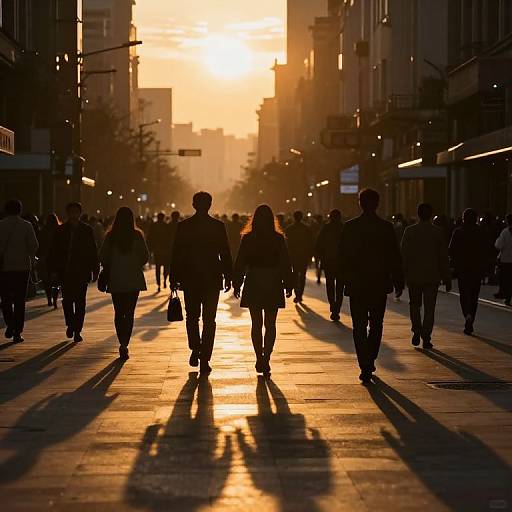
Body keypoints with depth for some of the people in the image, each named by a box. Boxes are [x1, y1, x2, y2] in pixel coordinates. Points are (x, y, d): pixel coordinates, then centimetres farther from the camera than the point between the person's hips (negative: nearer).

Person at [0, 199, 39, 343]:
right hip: (22, 266, 0)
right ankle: (17, 332, 1)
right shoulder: (26, 226, -2)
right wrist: (29, 259, 10)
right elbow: (34, 246, -6)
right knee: (19, 300, 4)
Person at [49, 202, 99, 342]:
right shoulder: (61, 230, 6)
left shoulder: (87, 230, 4)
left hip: (81, 272, -1)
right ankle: (70, 325, 22)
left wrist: (95, 270, 2)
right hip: (65, 272, 1)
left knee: (80, 302, -2)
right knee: (67, 300, 0)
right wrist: (54, 270, 0)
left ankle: (77, 330, 3)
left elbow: (93, 252, 6)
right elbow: (55, 251, 6)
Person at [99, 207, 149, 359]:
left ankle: (123, 343, 8)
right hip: (134, 280, -1)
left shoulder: (111, 236, -4)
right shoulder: (137, 235, -6)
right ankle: (125, 344, -12)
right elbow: (145, 256, -2)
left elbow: (102, 256, -2)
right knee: (129, 313, 2)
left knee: (119, 313, 12)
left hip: (115, 280, 1)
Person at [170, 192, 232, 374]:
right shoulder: (218, 226, -4)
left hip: (190, 279, 1)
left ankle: (195, 350, 12)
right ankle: (204, 359, -2)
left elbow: (176, 254, 0)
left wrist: (174, 278, 7)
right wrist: (228, 277, 6)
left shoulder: (183, 226, -2)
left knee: (192, 317, 19)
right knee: (209, 320, 3)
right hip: (212, 279, -1)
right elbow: (225, 254, -1)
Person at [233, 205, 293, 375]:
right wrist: (288, 285, 5)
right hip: (273, 286, 0)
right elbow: (285, 264, -2)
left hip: (253, 285, 0)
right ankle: (266, 360, -5)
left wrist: (237, 285, 7)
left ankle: (260, 359, 8)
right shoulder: (278, 239, -5)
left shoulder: (247, 239, -4)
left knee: (256, 324, 10)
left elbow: (240, 264, -1)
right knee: (270, 325, 6)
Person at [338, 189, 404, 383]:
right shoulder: (386, 227, -4)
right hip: (380, 284, 1)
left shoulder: (350, 227, -4)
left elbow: (343, 257, 0)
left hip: (356, 285, -1)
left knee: (359, 327, 2)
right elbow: (395, 257, -2)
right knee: (376, 325, 16)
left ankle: (365, 367, -6)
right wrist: (398, 282, 6)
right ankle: (370, 362, 21)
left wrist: (344, 279, 12)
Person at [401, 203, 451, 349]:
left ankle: (417, 332, 3)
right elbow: (444, 257, -2)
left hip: (413, 276, 1)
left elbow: (404, 255, -1)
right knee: (429, 308, 4)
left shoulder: (409, 231, -3)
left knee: (415, 305, 16)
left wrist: (402, 275, 8)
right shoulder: (438, 232, -4)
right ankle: (426, 338, 0)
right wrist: (447, 279, 5)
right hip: (432, 276, -1)